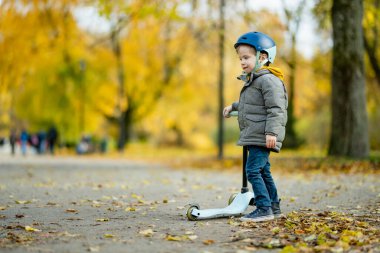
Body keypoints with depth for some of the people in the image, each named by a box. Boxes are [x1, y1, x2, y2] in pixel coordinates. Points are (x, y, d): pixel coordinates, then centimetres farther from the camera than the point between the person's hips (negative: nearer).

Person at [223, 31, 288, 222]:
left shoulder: (268, 80, -13)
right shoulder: (253, 81, 19)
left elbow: (275, 108, -21)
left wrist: (272, 131, -27)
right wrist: (233, 107, 44)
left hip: (262, 137, -10)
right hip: (254, 136, 10)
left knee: (253, 170, -14)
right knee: (263, 171, 15)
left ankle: (264, 208, -12)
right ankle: (274, 207, 24)